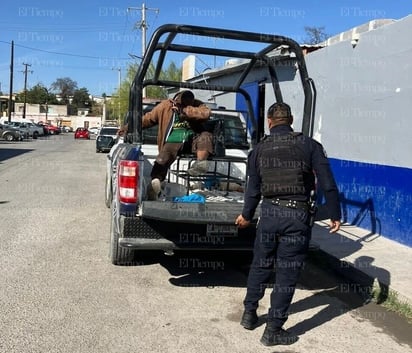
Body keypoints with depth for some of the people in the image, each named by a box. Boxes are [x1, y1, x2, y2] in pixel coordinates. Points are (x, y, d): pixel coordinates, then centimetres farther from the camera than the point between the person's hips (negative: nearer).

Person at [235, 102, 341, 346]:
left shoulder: (260, 149, 4)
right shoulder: (310, 145, -3)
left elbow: (253, 188, 8)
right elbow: (328, 184, -7)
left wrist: (246, 215, 23)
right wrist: (335, 215, 2)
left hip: (269, 212, 3)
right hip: (298, 215, -3)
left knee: (260, 265, 20)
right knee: (287, 273, 5)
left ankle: (250, 314, 33)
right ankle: (273, 331, 13)